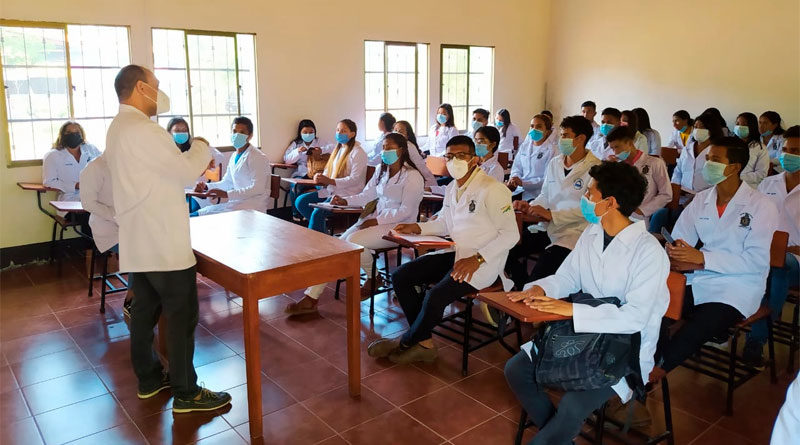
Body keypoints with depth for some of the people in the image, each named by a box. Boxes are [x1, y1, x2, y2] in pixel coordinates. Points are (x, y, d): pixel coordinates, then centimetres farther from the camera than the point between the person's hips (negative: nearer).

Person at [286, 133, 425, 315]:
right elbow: (366, 195, 15)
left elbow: (406, 211, -14)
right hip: (376, 219, 7)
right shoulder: (381, 170, 15)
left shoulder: (412, 177, -10)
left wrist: (376, 221, -18)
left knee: (353, 240, -27)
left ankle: (374, 278, 1)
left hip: (398, 225, -7)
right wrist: (345, 201, -3)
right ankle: (310, 298, -14)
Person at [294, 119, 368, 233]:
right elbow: (329, 170, 21)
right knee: (300, 201, -4)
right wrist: (321, 178, -4)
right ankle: (320, 228, 2)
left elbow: (355, 179, -18)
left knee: (317, 213, -26)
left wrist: (329, 181, -24)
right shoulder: (338, 149, 18)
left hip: (348, 193, -9)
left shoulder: (358, 153, -9)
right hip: (330, 190, 9)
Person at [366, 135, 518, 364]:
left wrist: (477, 259, -24)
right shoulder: (451, 188, 11)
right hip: (455, 253, 9)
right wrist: (417, 227, 7)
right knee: (399, 276, -3)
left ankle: (406, 342, 3)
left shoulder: (492, 189, -15)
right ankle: (425, 344, 0)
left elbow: (510, 234, -17)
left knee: (436, 296, -28)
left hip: (482, 262, -8)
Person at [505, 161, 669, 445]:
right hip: (584, 334, 7)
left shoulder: (648, 251, -20)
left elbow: (635, 317, -27)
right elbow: (566, 277, 9)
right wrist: (539, 289, -13)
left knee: (572, 407, -27)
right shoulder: (591, 234, 3)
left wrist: (572, 310, -32)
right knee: (516, 370, -2)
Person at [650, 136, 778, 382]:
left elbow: (757, 261, -15)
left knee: (700, 327, -30)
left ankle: (657, 369, -14)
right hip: (699, 279, 5)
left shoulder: (761, 206, -6)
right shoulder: (701, 200, 9)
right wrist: (674, 250, -17)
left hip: (739, 285, -5)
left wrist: (702, 257, -22)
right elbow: (679, 238, 8)